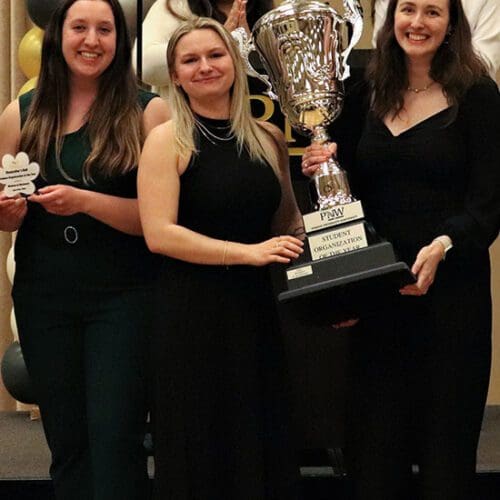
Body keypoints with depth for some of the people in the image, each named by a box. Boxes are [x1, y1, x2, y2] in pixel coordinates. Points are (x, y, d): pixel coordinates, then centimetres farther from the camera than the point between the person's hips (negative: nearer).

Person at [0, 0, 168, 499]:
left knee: (115, 442, -5)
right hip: (44, 299, 4)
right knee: (67, 443, 11)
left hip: (123, 298, -3)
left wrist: (85, 201, -22)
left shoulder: (148, 112, -5)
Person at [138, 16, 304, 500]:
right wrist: (247, 252, -19)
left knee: (264, 441, 10)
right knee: (204, 448, 4)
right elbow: (159, 234, -15)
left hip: (259, 309, 4)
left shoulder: (269, 138, 7)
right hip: (192, 314, -4)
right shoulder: (167, 140, -6)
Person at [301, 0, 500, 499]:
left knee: (446, 442, 4)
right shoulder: (367, 95, 9)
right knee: (374, 438, 7)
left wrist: (441, 247, -25)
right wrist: (323, 164, -4)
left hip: (451, 285, -4)